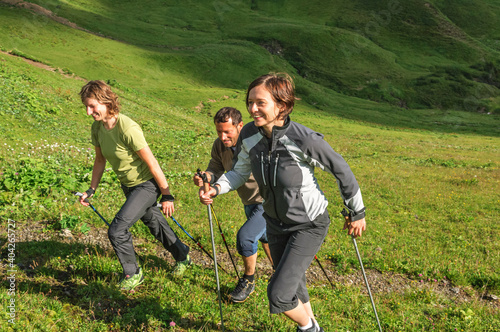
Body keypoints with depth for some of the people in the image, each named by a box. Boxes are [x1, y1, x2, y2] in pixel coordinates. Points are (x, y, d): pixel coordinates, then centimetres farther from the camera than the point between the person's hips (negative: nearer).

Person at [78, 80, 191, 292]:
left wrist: (167, 195, -19)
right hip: (128, 186, 8)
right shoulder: (97, 127, -7)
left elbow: (152, 163, -25)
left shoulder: (128, 129, -31)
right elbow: (100, 160, 9)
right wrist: (91, 190, 11)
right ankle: (182, 256, 48)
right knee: (153, 223, 23)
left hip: (147, 185, -8)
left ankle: (133, 273, 13)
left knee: (117, 231, -13)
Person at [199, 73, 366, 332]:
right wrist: (216, 189, -16)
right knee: (292, 287, 23)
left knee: (278, 295, -12)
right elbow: (240, 172, 3)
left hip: (310, 225, -6)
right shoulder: (249, 134, -14)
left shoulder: (305, 140, -29)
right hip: (276, 223, 6)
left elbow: (342, 172, -15)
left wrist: (357, 213, -4)